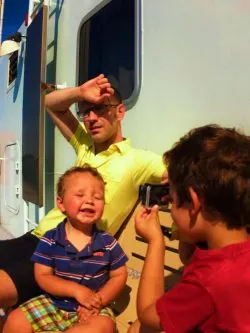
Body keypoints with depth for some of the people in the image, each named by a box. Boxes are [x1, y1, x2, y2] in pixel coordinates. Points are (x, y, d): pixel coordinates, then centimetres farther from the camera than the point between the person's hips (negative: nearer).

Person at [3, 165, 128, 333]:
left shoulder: (108, 243, -9)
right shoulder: (50, 240, -9)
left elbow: (119, 276, -1)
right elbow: (43, 277, -9)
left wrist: (99, 301, -16)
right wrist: (76, 290, -22)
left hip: (92, 308, -1)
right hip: (53, 303, 1)